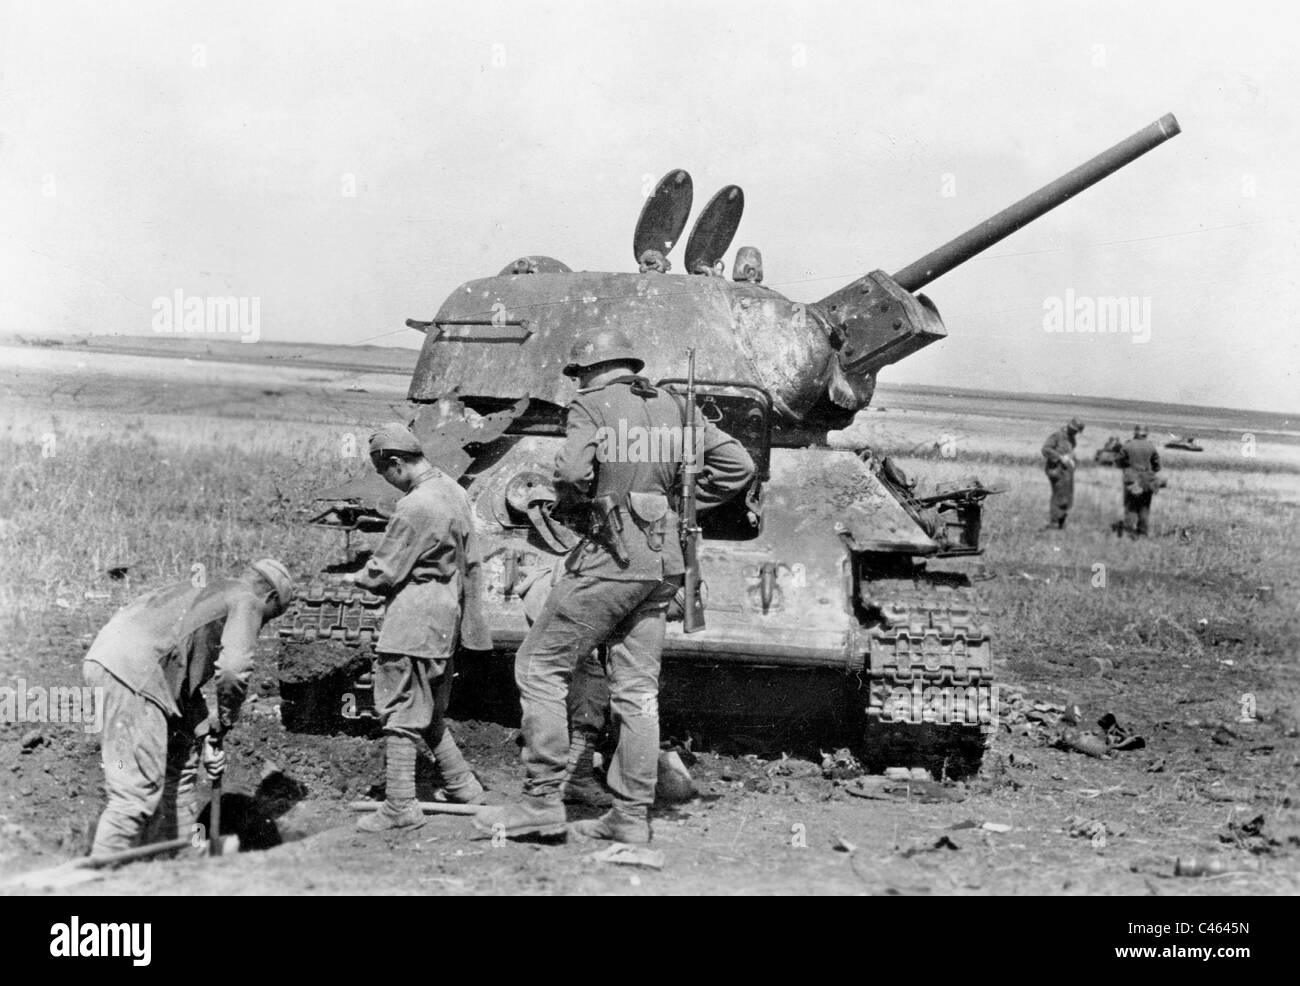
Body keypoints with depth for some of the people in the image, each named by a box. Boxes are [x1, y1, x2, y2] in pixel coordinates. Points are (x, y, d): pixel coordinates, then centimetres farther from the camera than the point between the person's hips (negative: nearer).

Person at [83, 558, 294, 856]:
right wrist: (223, 723, 5)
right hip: (132, 675, -10)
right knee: (139, 789, -9)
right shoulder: (248, 602, 5)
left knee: (181, 757, 22)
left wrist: (206, 739, 27)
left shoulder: (202, 591, 31)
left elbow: (186, 674, 31)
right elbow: (233, 670, -12)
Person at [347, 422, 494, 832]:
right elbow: (469, 560, 16)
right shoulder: (452, 490, 8)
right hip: (448, 612, 10)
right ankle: (464, 788, 26)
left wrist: (358, 578, 5)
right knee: (430, 711, 20)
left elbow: (384, 571, -15)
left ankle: (400, 807, 1)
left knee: (400, 710, -2)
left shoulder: (415, 507, -21)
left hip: (415, 616, -10)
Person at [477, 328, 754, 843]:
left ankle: (542, 801, -2)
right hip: (663, 562, 7)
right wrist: (681, 503, 16)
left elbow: (572, 473, -19)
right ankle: (632, 815, 10)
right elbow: (738, 464, 13)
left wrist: (571, 504, 2)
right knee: (637, 690, 10)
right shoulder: (674, 408, 14)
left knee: (538, 667, 2)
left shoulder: (591, 405, -3)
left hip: (611, 557, -7)